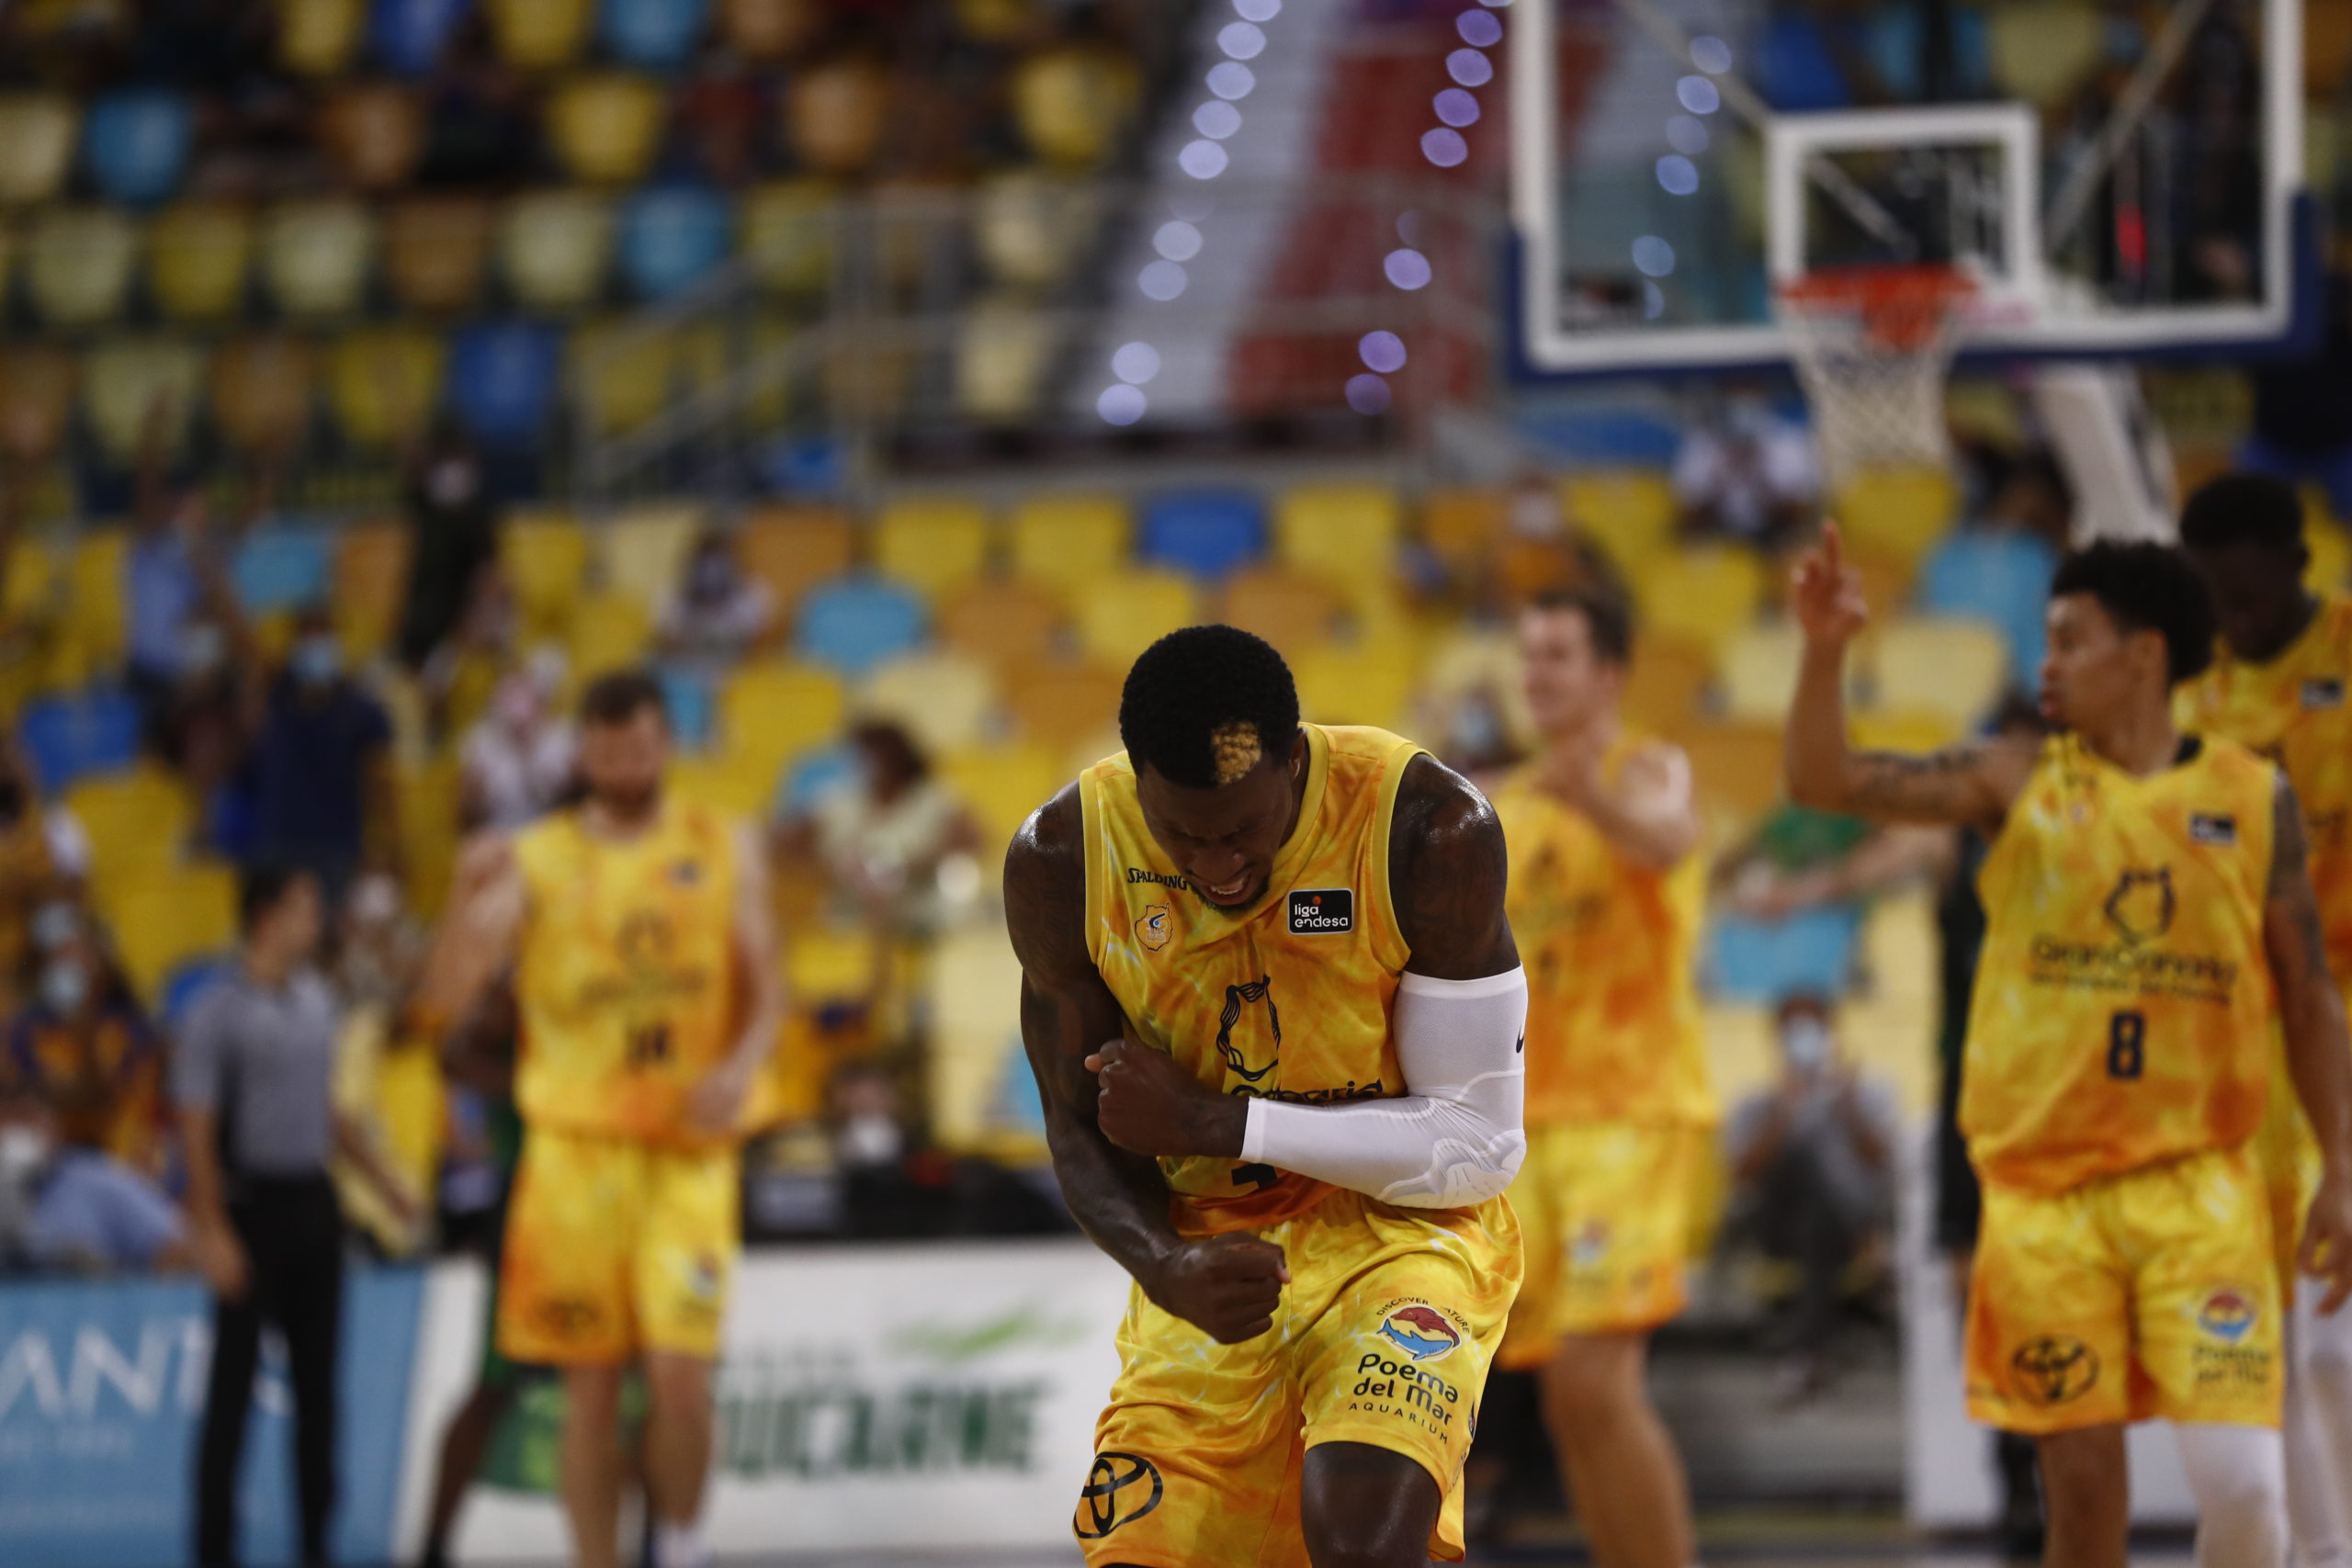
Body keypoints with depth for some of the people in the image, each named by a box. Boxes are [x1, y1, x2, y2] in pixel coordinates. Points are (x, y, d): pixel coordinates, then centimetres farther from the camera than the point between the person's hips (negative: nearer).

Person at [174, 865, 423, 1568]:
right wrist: (213, 1232, -18)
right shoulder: (220, 1010, -11)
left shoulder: (316, 1000, 10)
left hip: (311, 1200, 6)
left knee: (316, 1379, 8)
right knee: (233, 1384, -3)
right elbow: (197, 1127, -13)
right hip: (251, 1201, -6)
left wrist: (382, 1178, 20)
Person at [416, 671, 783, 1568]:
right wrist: (469, 896, -24)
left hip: (688, 1153, 0)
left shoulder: (726, 853, 6)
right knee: (590, 1385, 3)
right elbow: (444, 1002, -7)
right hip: (575, 1148, 0)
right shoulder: (534, 863, 1)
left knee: (680, 1371, -11)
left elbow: (764, 991, 10)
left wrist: (740, 1069, -10)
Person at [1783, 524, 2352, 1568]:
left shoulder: (2252, 800, 4)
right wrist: (1825, 651, -17)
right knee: (2083, 1483, 1)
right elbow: (1825, 780, -1)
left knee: (2240, 1477, -13)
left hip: (2196, 1183, -1)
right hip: (2044, 1188, 1)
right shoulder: (2016, 785, 5)